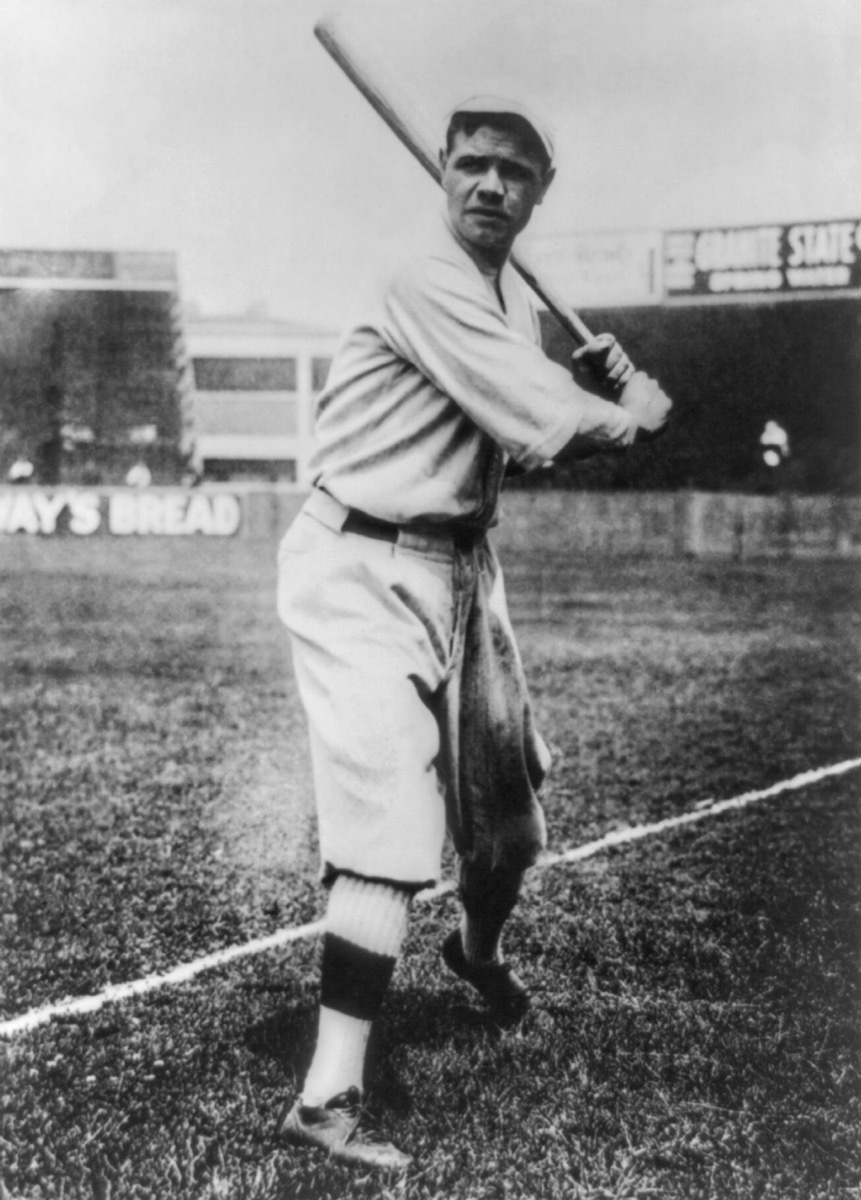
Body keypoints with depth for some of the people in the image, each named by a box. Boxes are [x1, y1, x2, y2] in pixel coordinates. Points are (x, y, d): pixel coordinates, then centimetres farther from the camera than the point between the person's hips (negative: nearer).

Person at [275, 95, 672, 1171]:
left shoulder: (516, 303, 12)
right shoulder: (426, 285, -17)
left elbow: (540, 436, 16)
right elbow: (542, 425, -24)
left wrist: (595, 387, -2)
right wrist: (634, 409, -6)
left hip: (459, 568, 9)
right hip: (363, 570, -9)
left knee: (509, 819, 19)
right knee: (392, 826, -19)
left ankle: (479, 952, 50)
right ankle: (329, 1095, -16)